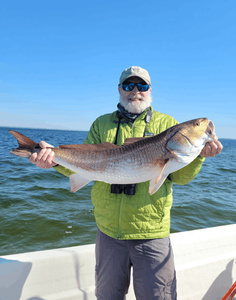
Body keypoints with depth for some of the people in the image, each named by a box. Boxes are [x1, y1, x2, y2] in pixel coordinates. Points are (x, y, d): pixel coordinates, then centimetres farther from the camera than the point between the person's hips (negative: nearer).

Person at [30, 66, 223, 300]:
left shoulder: (166, 124, 2)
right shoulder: (102, 124, 7)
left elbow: (180, 177, -2)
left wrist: (198, 154, -20)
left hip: (151, 234, -2)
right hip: (108, 230, 3)